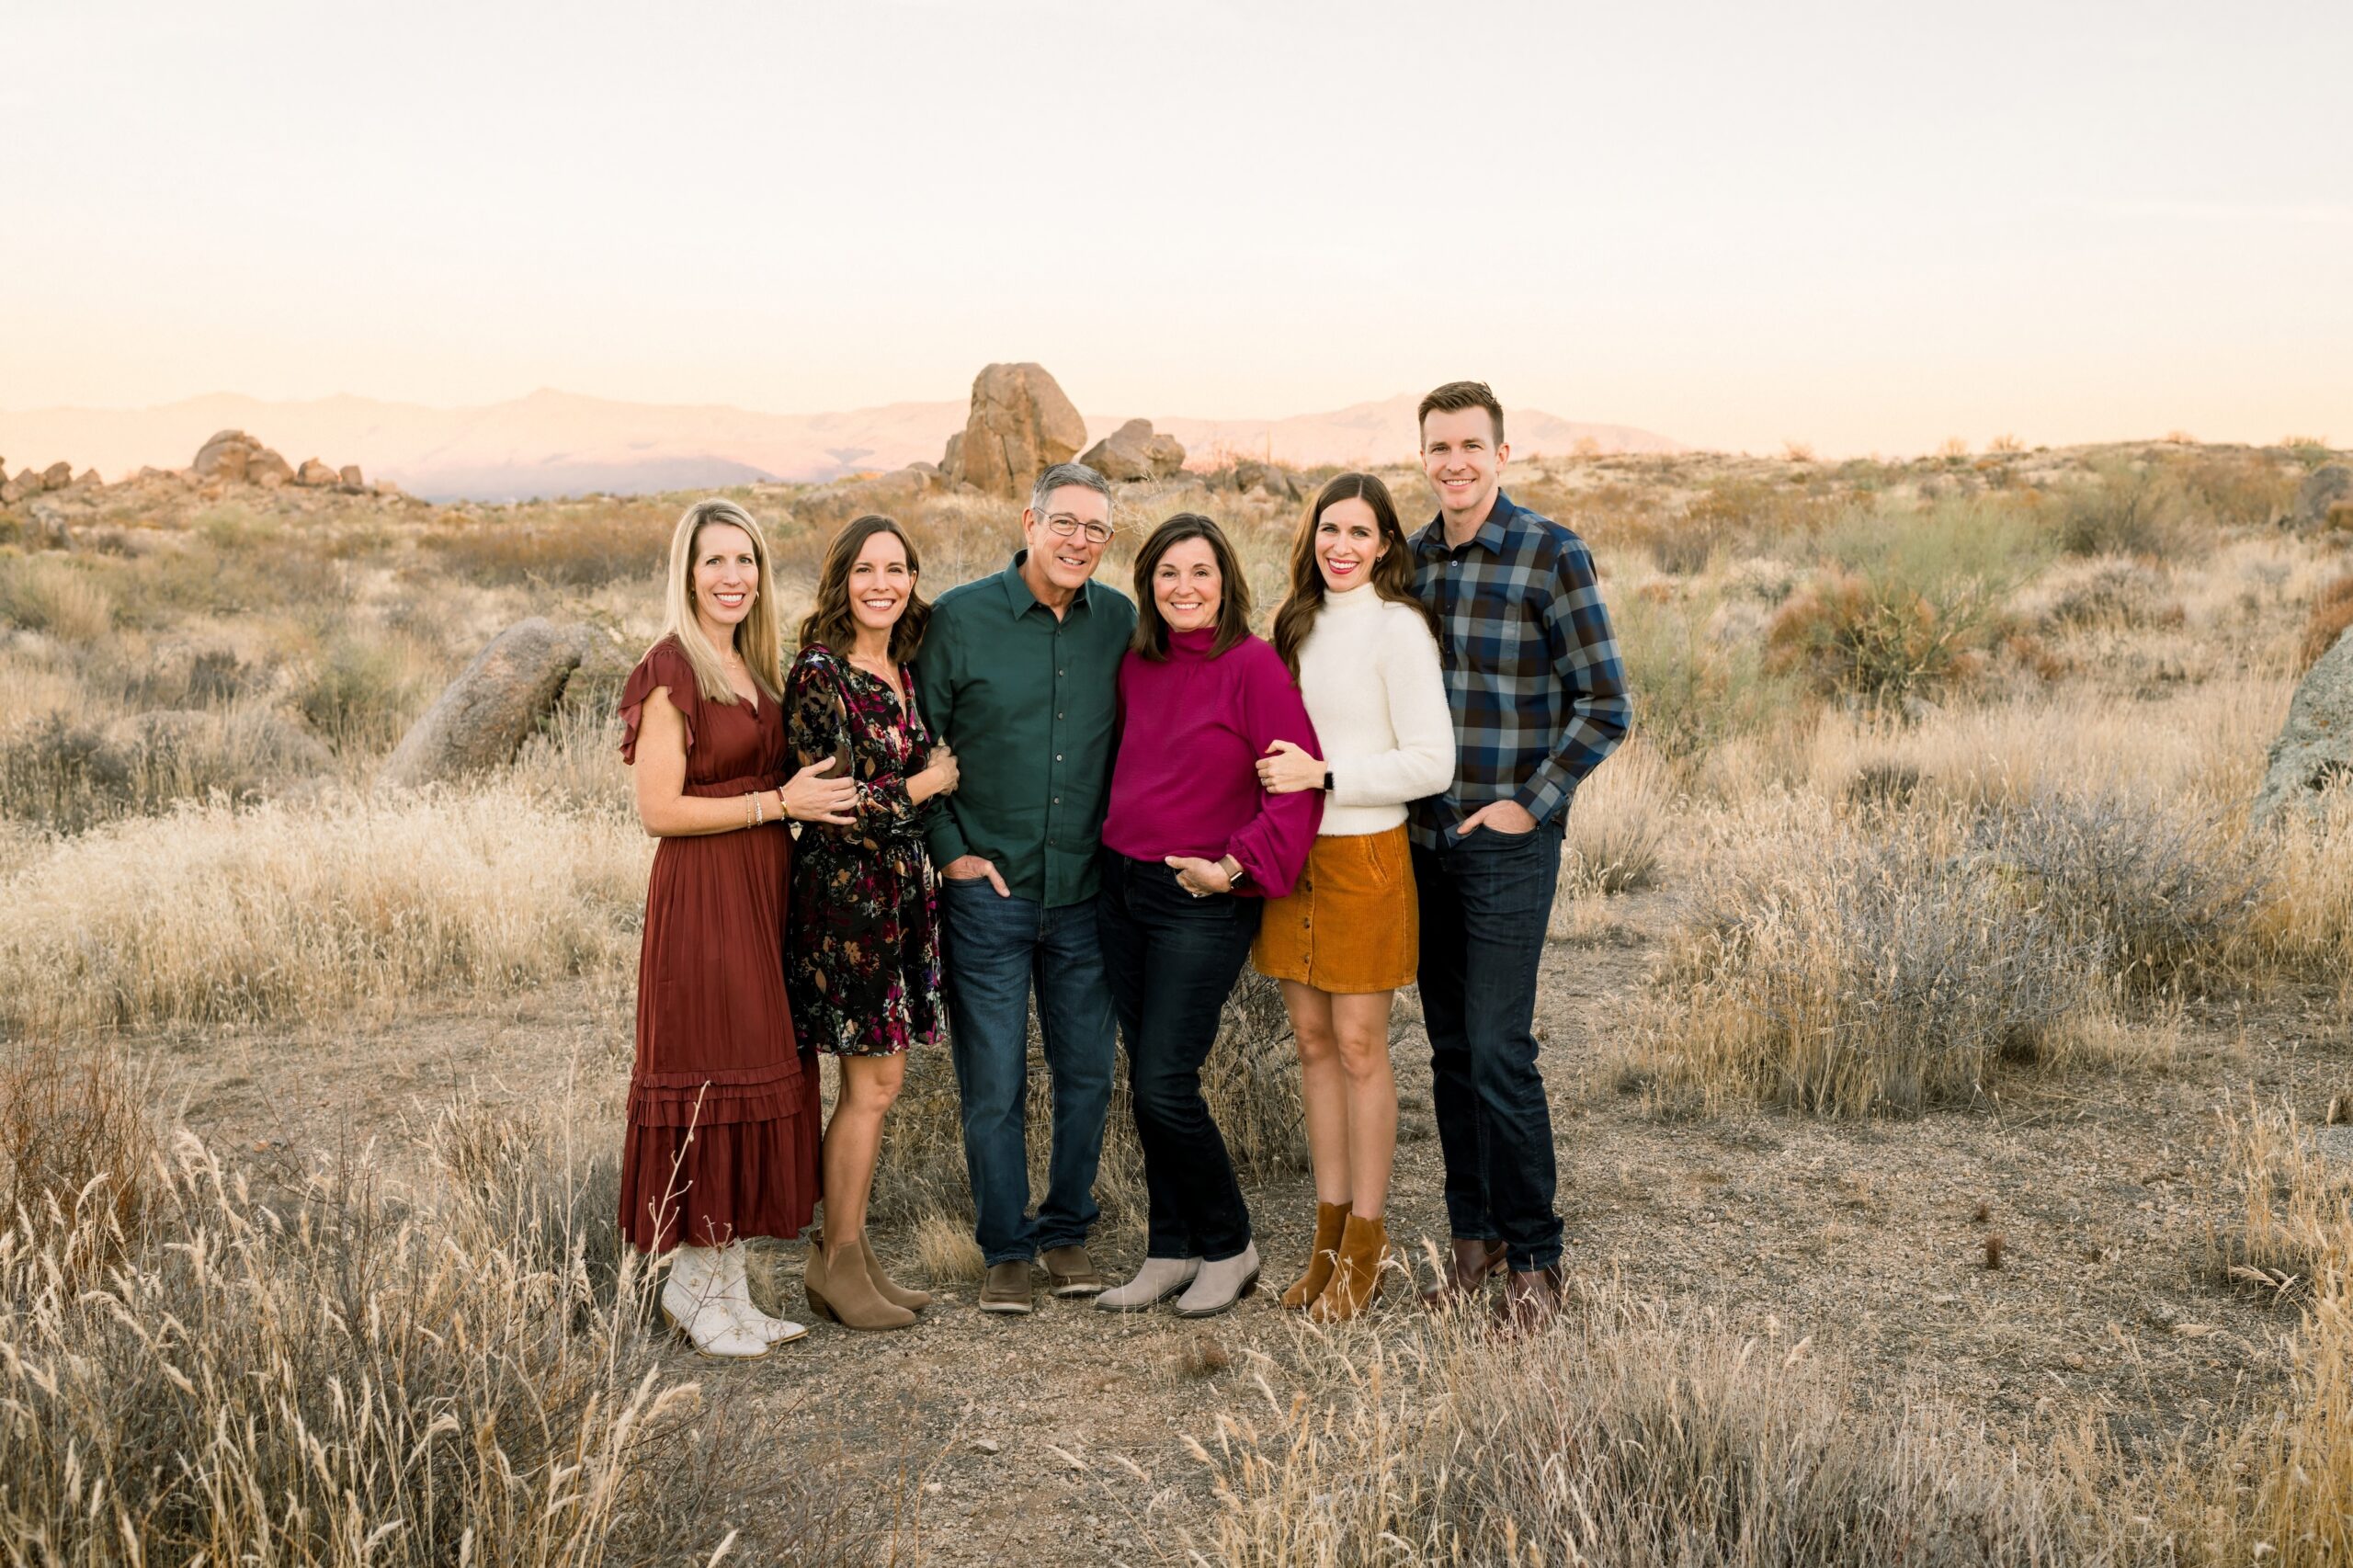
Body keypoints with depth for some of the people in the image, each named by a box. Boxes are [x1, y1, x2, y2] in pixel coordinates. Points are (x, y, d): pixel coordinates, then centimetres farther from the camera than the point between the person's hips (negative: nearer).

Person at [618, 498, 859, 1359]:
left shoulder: (752, 668, 14)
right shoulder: (670, 671, -11)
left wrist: (805, 796, 5)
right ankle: (695, 1288, 12)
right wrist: (780, 802, -14)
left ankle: (725, 1283, 20)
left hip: (764, 892, 8)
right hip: (701, 897, -8)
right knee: (708, 1074, -2)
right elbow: (659, 809, -16)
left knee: (754, 1076, 10)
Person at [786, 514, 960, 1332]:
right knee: (873, 1081, -3)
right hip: (846, 889, -7)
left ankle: (847, 1249, 21)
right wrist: (928, 783, -6)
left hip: (902, 887, 7)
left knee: (879, 1078, 10)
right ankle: (838, 1262, 10)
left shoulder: (904, 669, 11)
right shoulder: (819, 674, -12)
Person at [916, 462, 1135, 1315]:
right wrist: (949, 851, -5)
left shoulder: (1119, 621, 4)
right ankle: (1005, 1250, 18)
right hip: (988, 889, -3)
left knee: (1087, 1073, 10)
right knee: (993, 1083, 2)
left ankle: (1066, 1230, 28)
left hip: (1087, 891, 3)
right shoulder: (959, 618, -4)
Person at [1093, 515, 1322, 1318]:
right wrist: (1114, 835, 12)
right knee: (1145, 1079, 10)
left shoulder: (1253, 666, -11)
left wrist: (1237, 866, -18)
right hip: (1123, 889, 7)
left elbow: (1298, 785, -15)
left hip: (1203, 901, -6)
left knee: (1166, 1084, -8)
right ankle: (1171, 1251, 23)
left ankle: (1229, 1249, 13)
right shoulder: (1137, 666, 8)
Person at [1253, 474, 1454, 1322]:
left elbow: (1432, 763, -14)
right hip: (1292, 852, 6)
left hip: (1364, 854, -6)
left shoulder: (1398, 628, -10)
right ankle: (1329, 1231, 22)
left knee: (1359, 1047, 1)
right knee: (1312, 1039, 10)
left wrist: (1323, 773, -18)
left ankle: (1365, 1239, 14)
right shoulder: (1299, 623, 11)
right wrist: (1277, 769, 4)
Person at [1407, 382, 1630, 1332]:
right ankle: (1474, 1237, 24)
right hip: (1424, 841, 6)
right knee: (1449, 1049, 11)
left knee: (1499, 1051, -7)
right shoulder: (1412, 558, 9)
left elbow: (1605, 705, -9)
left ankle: (1534, 1257, 8)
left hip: (1507, 843, -5)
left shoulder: (1551, 555, -8)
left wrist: (1529, 804, -11)